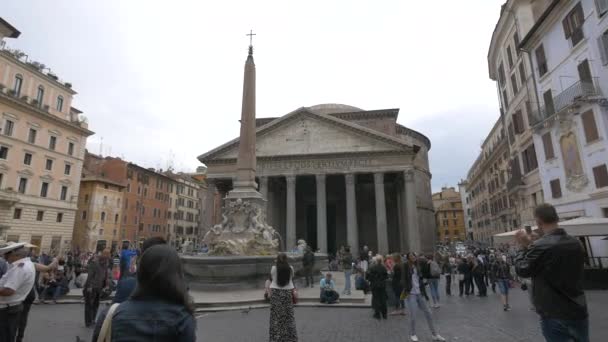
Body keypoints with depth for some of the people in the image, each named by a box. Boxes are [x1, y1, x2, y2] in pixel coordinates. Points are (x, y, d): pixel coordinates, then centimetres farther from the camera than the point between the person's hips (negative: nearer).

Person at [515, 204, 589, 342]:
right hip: (579, 312, 7)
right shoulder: (577, 243, 1)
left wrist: (523, 246, 0)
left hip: (554, 316, -6)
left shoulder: (540, 247, -23)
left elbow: (522, 270, -9)